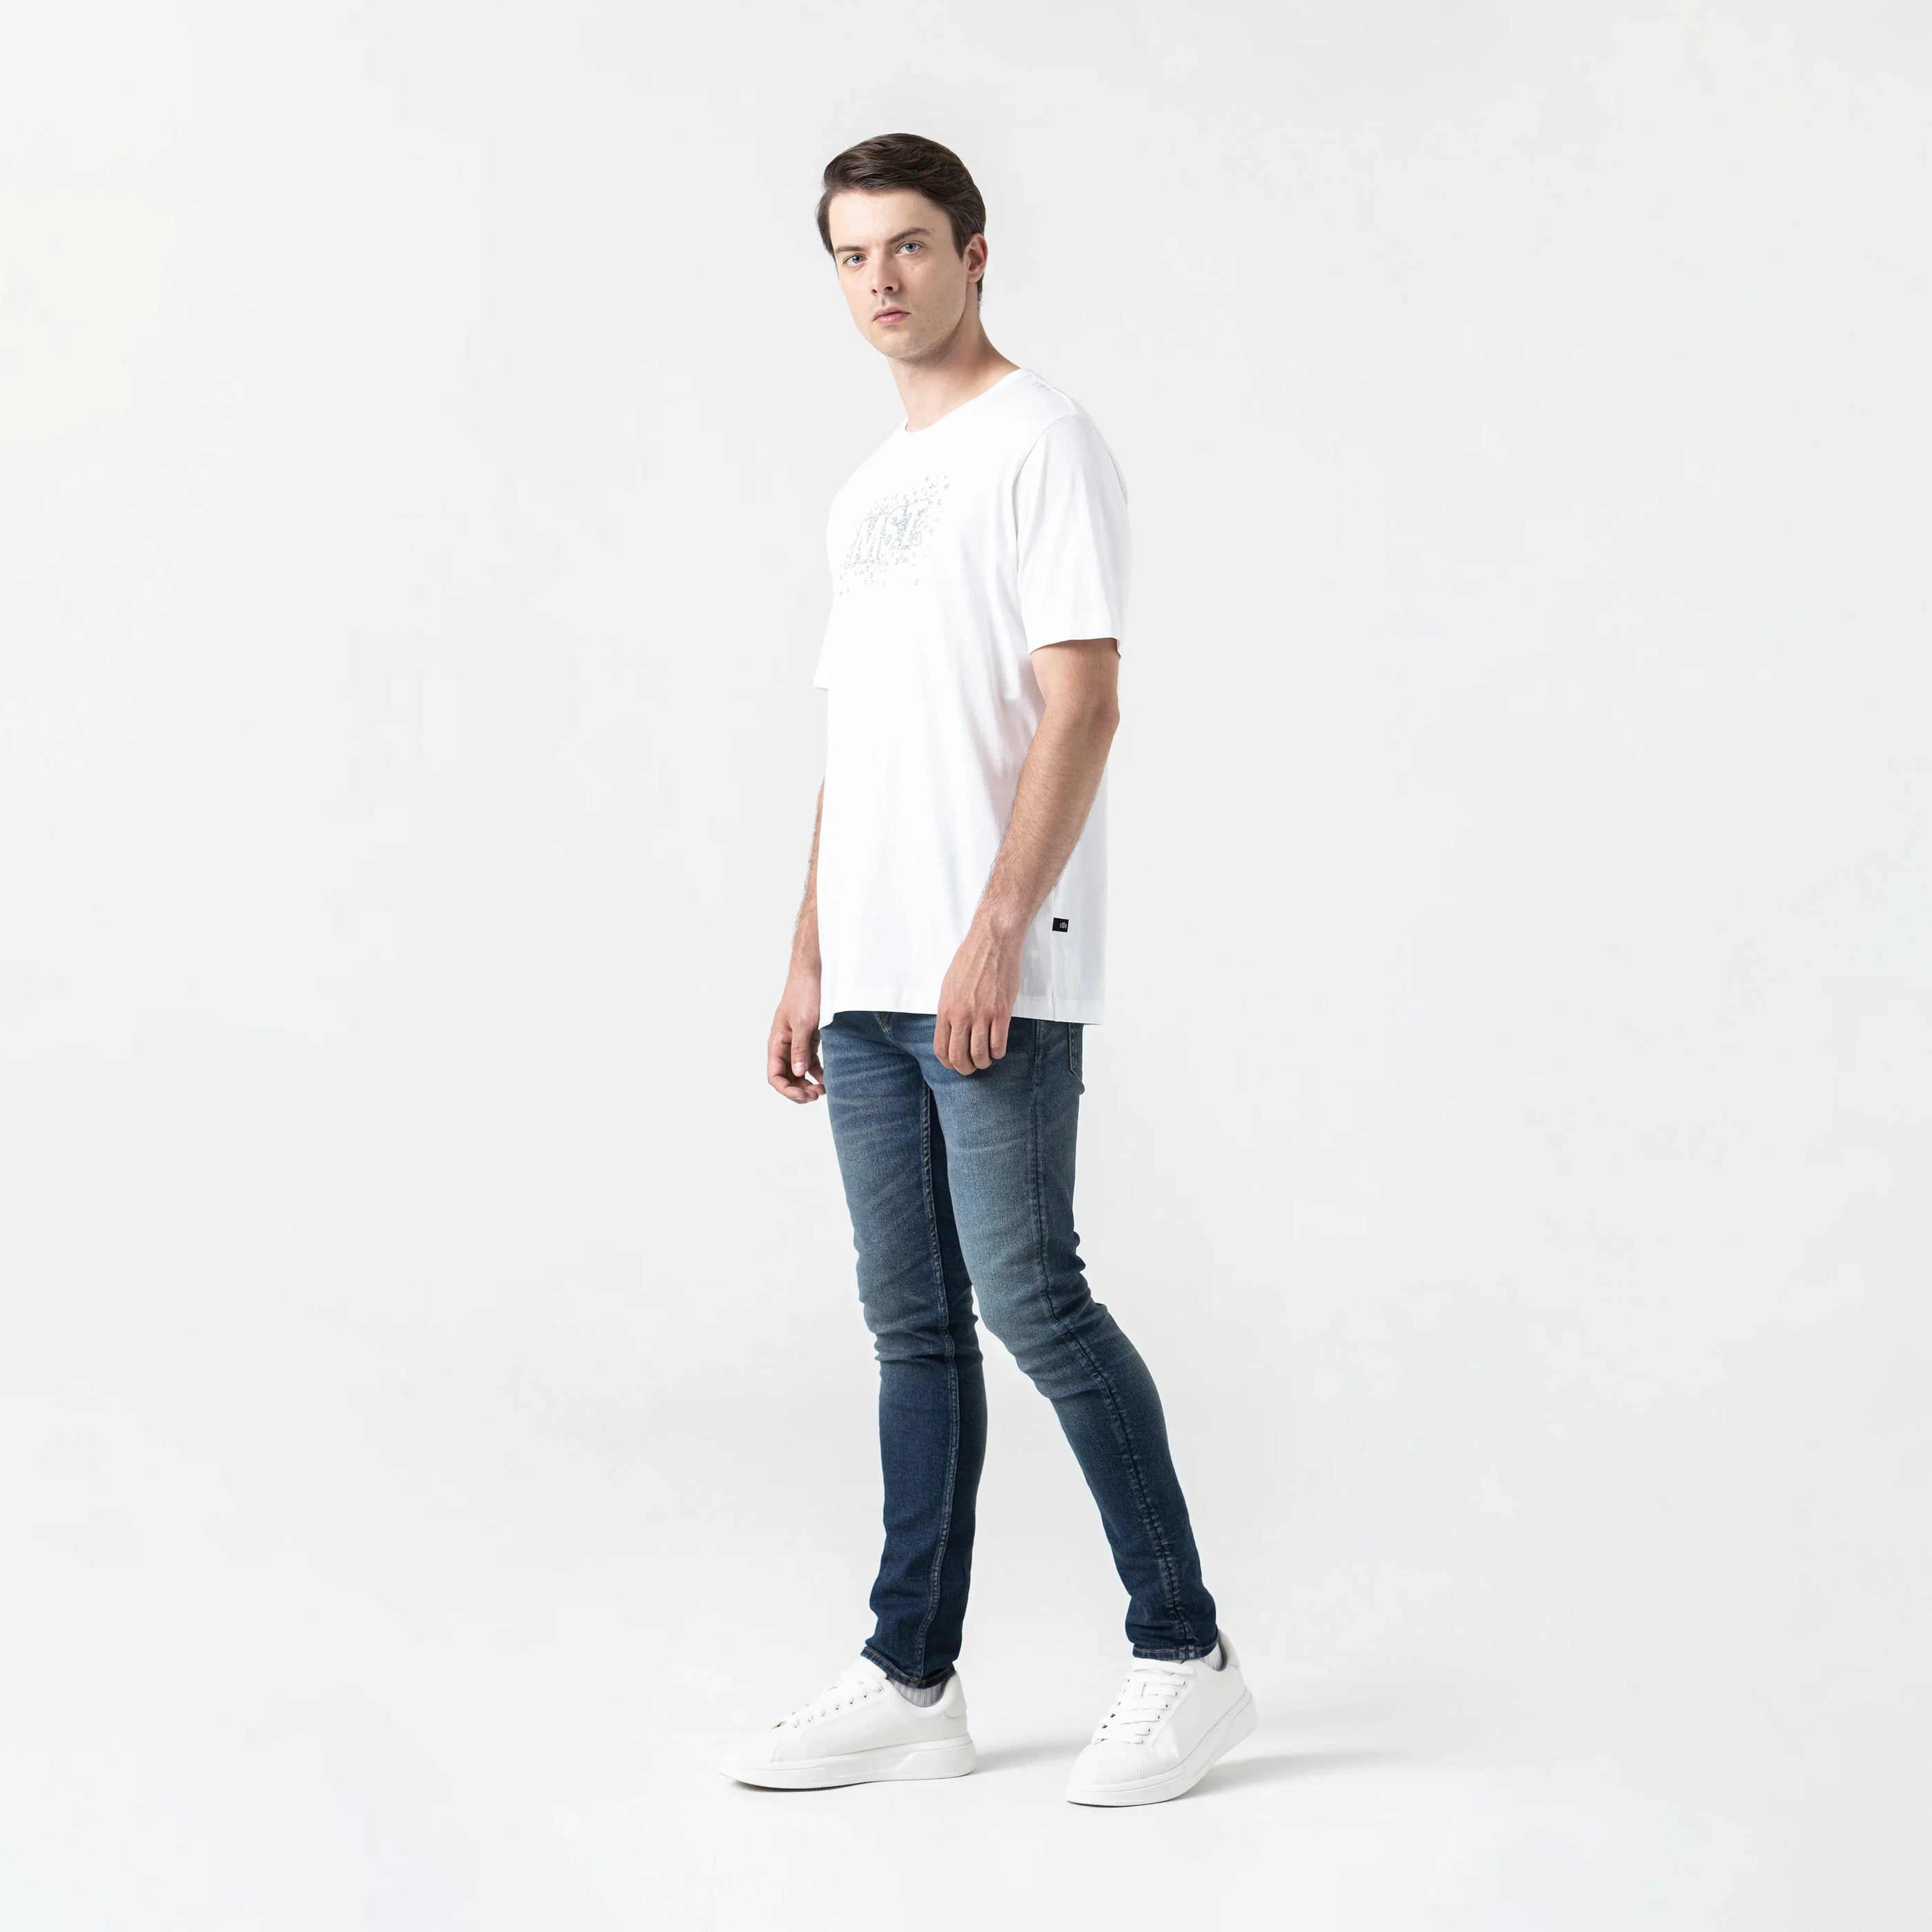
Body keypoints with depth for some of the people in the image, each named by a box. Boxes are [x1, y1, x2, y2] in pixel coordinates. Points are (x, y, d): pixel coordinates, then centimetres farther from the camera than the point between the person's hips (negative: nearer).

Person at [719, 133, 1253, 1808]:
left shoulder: (1042, 443, -3)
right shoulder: (868, 492, 21)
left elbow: (1081, 707, -13)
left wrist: (995, 935, -20)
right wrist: (810, 960, 17)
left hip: (999, 977, -8)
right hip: (876, 981, 8)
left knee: (1025, 1294, -9)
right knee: (912, 1323, 9)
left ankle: (1187, 1656, 4)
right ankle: (911, 1685, 15)